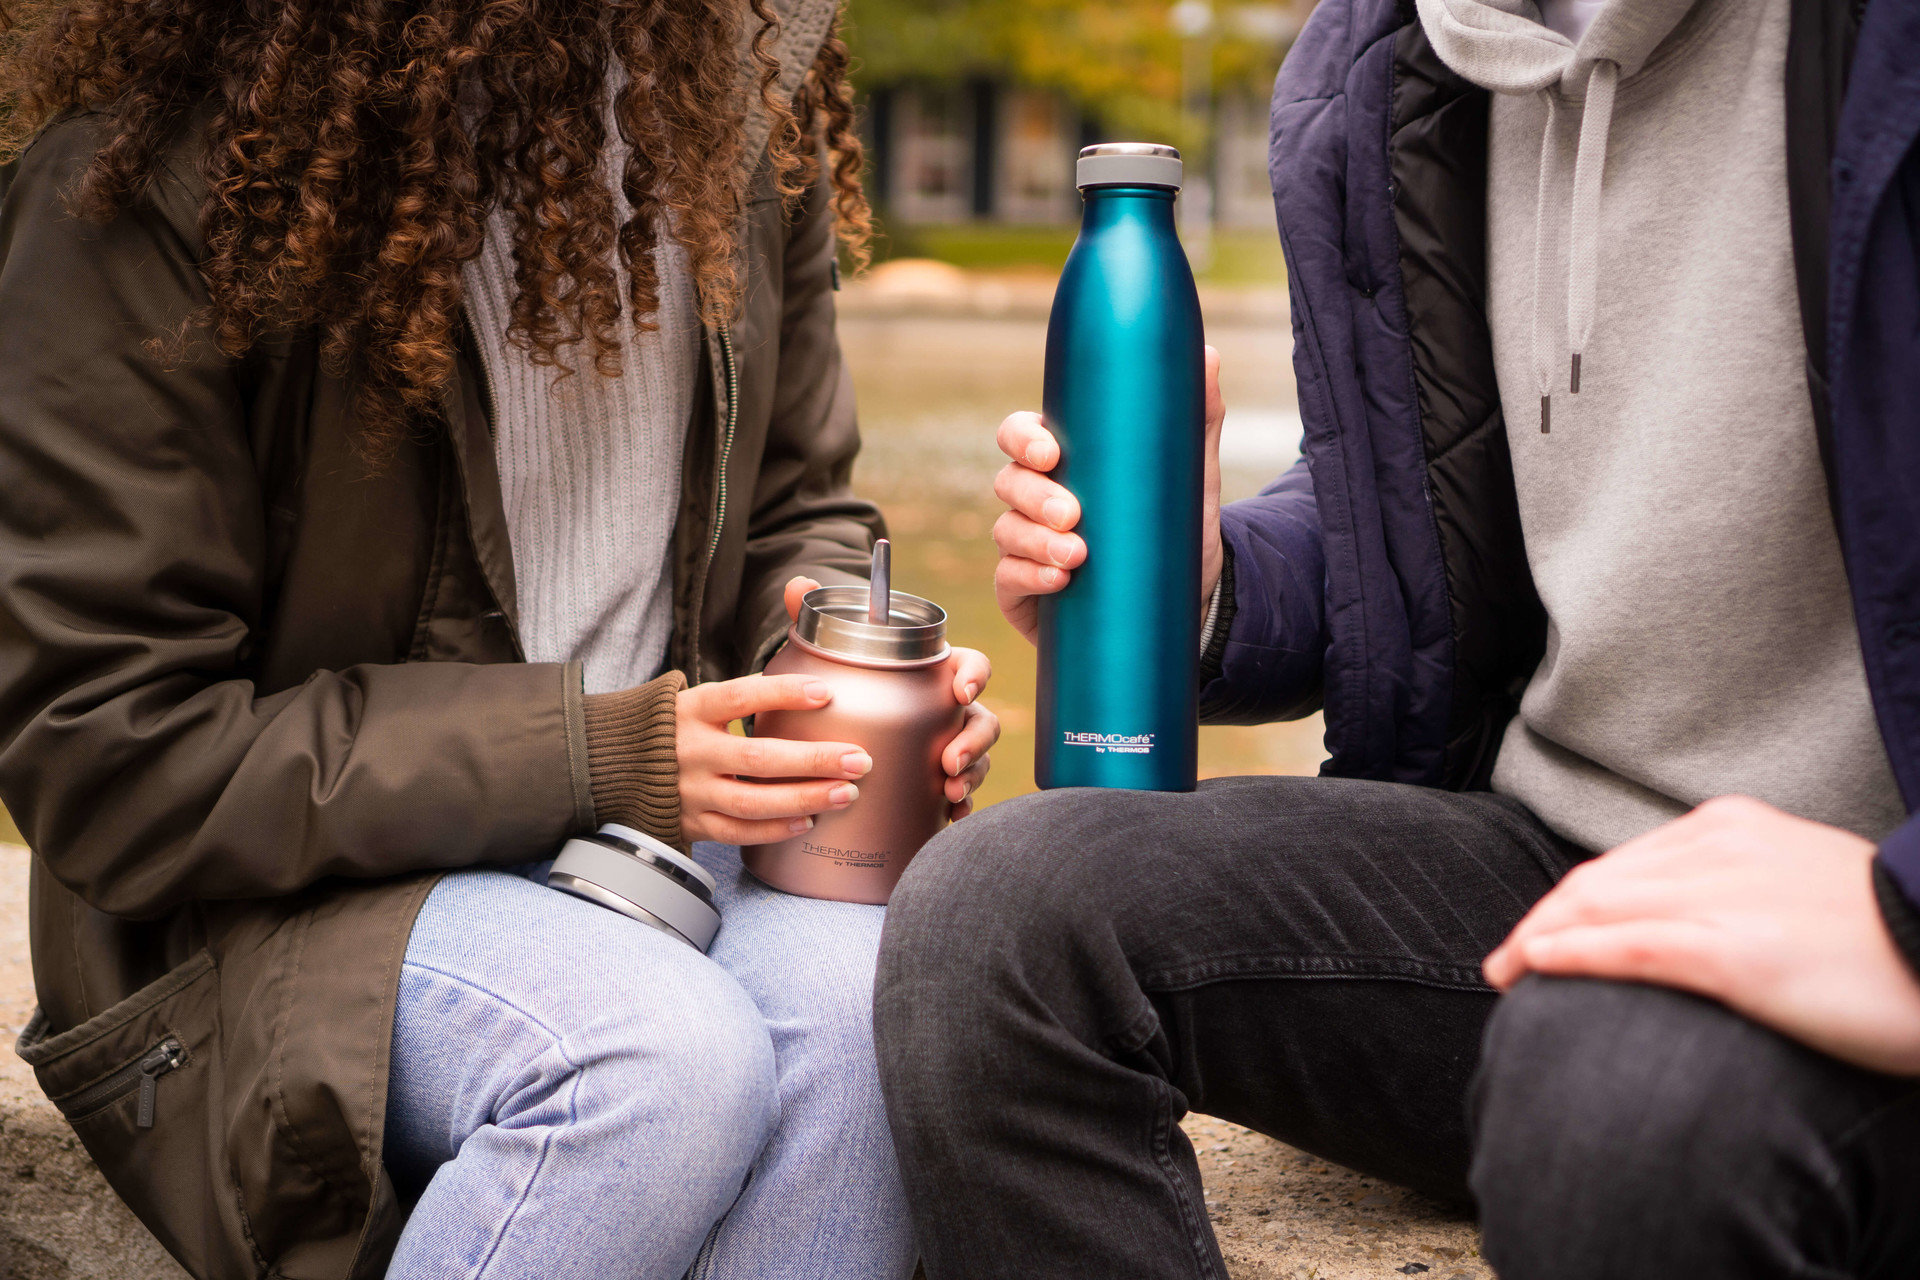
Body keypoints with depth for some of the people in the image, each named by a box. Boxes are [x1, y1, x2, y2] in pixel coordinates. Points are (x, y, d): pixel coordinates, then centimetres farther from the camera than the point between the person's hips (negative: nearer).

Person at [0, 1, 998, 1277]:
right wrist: (586, 753, -21)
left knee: (859, 992, -29)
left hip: (645, 804, 5)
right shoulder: (147, 182, -16)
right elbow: (107, 756, -15)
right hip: (288, 895, -4)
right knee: (664, 1055, -34)